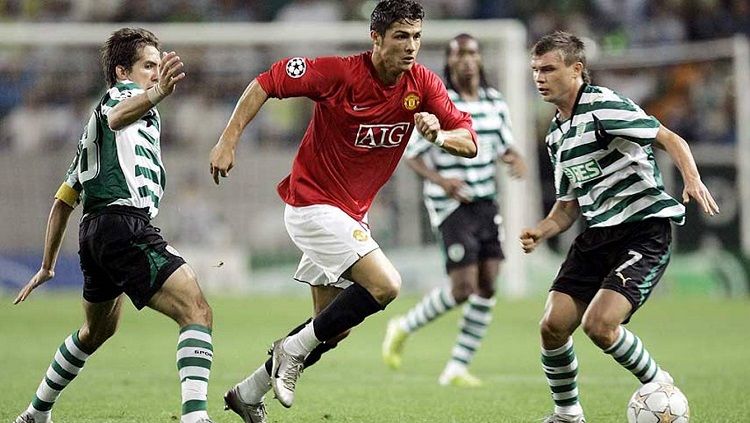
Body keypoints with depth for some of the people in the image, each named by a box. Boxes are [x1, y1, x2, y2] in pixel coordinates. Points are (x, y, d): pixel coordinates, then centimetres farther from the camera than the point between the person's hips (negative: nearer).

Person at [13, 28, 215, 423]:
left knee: (96, 331, 30)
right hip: (126, 224, -10)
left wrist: (47, 265, 36)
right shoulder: (125, 92, 3)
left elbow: (63, 201, 32)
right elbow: (119, 115, -25)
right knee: (196, 312, -19)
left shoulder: (93, 128, 29)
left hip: (93, 229, 10)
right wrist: (156, 94, -47)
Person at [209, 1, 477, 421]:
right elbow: (266, 83, -13)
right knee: (385, 284, -23)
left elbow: (470, 142, -5)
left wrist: (440, 135, -26)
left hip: (352, 214, 8)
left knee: (334, 328, 13)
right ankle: (295, 349, -7)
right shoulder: (339, 73, -20)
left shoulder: (423, 84, -5)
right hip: (313, 203, -8)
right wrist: (228, 140, -16)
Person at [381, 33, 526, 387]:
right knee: (464, 288, -12)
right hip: (451, 207, -6)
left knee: (487, 285, 0)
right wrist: (441, 180, -22)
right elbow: (412, 155, -6)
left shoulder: (495, 101, 6)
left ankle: (457, 369, 9)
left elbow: (505, 146, 16)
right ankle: (403, 328, 13)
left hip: (485, 203, 6)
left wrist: (516, 160, -8)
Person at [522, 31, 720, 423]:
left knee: (598, 324, -22)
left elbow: (670, 139, -15)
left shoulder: (603, 105, -11)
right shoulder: (557, 134, 16)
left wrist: (693, 180, -33)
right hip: (597, 235, 8)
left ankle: (660, 386, 4)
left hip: (645, 231, -8)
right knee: (553, 325, -4)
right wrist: (540, 231, 3)